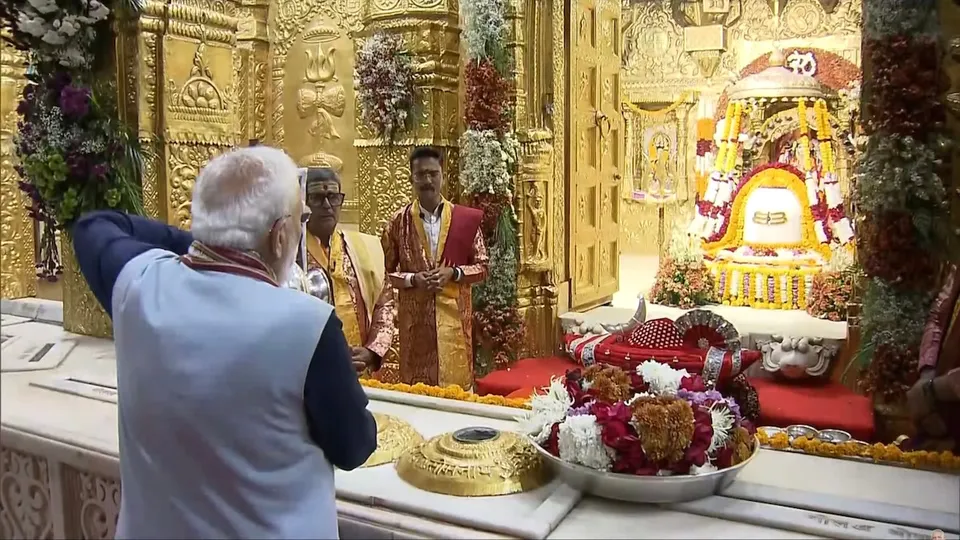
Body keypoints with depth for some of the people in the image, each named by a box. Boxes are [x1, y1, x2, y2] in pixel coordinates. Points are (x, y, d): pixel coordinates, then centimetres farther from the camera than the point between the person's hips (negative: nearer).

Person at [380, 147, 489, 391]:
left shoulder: (465, 218, 1)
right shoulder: (398, 221, 1)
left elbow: (482, 266, 5)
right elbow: (384, 272, 5)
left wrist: (453, 273, -12)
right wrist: (412, 279, -12)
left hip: (454, 316, 0)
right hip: (414, 318, 0)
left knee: (457, 382, 4)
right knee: (416, 386, 7)